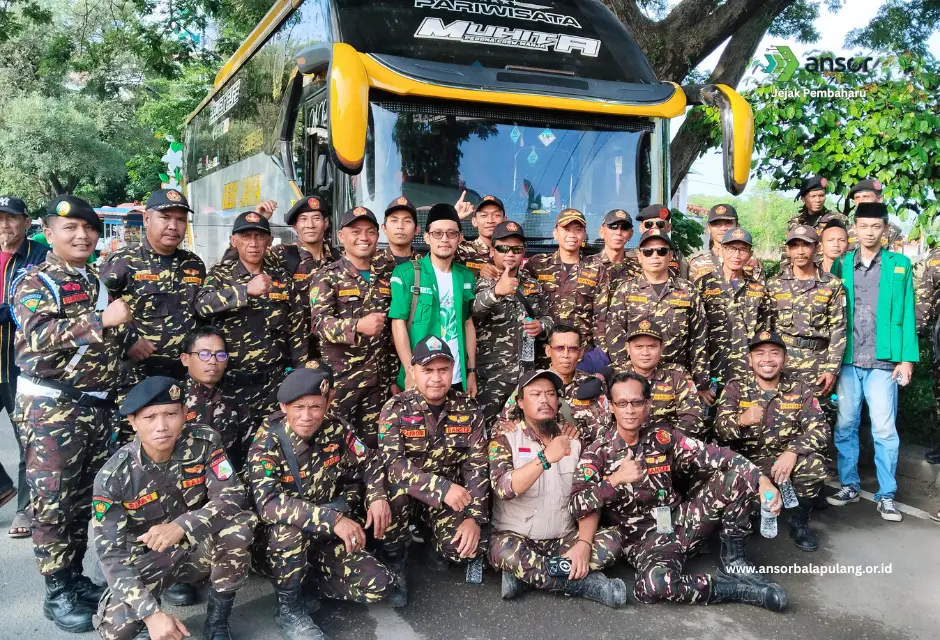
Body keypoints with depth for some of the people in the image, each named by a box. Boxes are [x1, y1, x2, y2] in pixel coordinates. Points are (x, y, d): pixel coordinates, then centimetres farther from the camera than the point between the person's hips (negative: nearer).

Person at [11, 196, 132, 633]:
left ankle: (75, 577, 26)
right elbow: (39, 338, -25)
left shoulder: (99, 281, 13)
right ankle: (57, 593, 12)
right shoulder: (35, 282, -7)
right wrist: (101, 320, -33)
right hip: (51, 407, -6)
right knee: (52, 503, 1)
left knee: (86, 498, 13)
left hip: (98, 404, 7)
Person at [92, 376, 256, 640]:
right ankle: (148, 619, 10)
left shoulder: (204, 442, -16)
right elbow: (111, 553, -21)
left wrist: (182, 526, -40)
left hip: (197, 548, 1)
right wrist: (151, 613, -33)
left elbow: (232, 495, -22)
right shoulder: (113, 477, -20)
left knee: (240, 522, -30)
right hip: (145, 558, -1)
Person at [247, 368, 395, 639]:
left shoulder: (335, 429, -10)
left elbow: (368, 462, 6)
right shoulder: (267, 445, -21)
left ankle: (311, 576, 11)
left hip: (325, 538, 4)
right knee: (290, 528, -37)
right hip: (278, 540, -3)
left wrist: (377, 496, -15)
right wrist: (332, 519, -44)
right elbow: (268, 504, -36)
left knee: (379, 585, -13)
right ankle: (289, 607, -13)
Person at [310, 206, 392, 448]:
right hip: (338, 378, -4)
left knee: (372, 444, 12)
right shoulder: (328, 277, -5)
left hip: (377, 379, 4)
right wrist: (358, 326, -36)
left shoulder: (385, 278, 9)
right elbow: (321, 323, -18)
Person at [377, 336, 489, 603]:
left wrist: (474, 518, -16)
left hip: (451, 494, 2)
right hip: (405, 490, -2)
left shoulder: (468, 410, -7)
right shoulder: (396, 409, -16)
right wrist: (442, 487, -38)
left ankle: (439, 543, 17)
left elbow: (477, 467, -6)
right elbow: (392, 463, -28)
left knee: (469, 547, -22)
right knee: (398, 485, -36)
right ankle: (395, 561, -10)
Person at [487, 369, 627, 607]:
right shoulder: (505, 439, -4)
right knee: (504, 549, -35)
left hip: (564, 540, 4)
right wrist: (545, 457, -31)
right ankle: (583, 583, -21)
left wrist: (584, 543, -18)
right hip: (517, 539, -4)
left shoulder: (575, 441, 5)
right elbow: (503, 488, -22)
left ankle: (526, 575, -20)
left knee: (612, 540, -19)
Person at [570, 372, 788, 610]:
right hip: (644, 539, -3)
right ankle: (735, 588, -15)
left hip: (681, 521, 4)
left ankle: (733, 561, 3)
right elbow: (577, 507, -16)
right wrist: (615, 480, -28)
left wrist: (761, 479, -23)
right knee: (653, 584, -38)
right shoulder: (596, 454, -7)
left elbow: (713, 455, -9)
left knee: (738, 476, -11)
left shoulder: (663, 439, 2)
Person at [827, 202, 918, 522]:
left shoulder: (900, 265, 5)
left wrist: (907, 358, -4)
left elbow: (907, 314, 3)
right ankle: (848, 485, 21)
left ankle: (886, 495, 11)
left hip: (883, 361, -1)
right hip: (847, 360, 2)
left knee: (884, 429, 0)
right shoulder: (840, 264, 7)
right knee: (845, 426, 8)